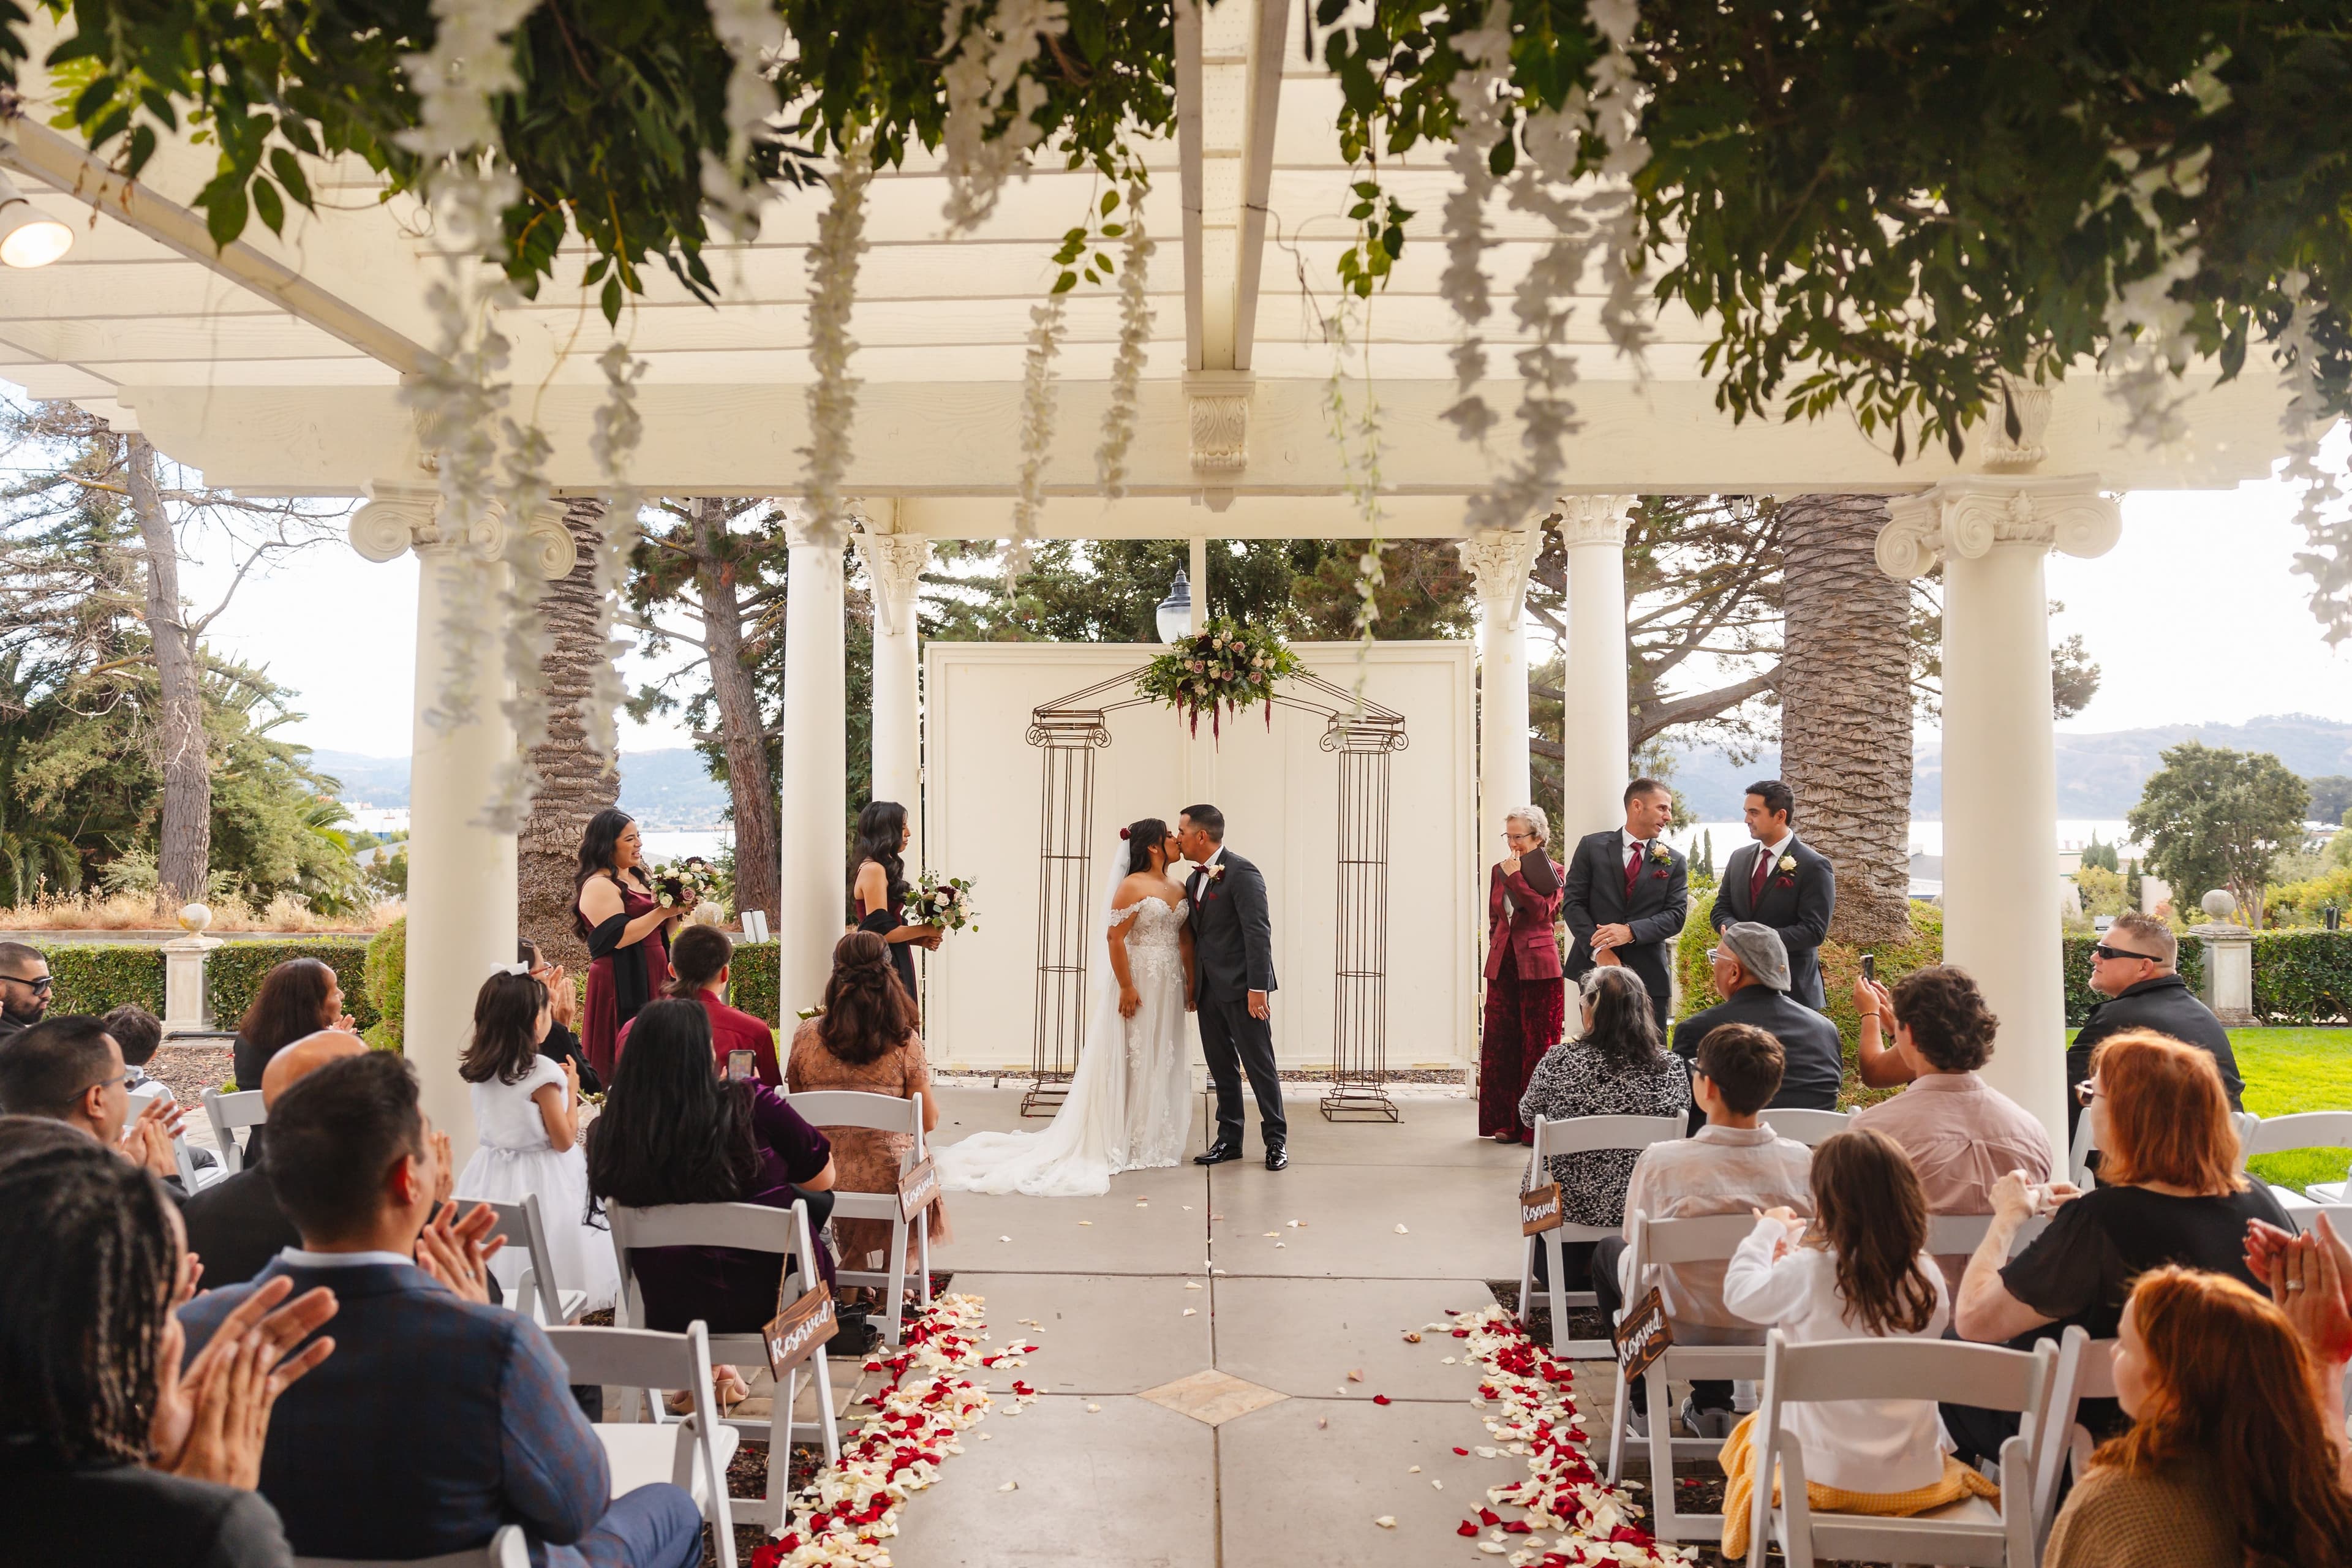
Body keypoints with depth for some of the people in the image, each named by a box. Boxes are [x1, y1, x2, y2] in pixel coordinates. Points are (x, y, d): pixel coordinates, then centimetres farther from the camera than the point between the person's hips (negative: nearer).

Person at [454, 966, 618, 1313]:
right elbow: (564, 1140, -14)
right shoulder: (541, 1072, -19)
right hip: (541, 1182, -7)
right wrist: (572, 1089, -3)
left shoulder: (480, 1069, 0)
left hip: (492, 1175, 7)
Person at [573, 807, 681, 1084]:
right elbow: (619, 936, -21)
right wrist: (662, 912, -17)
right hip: (623, 985, -9)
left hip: (652, 981, 9)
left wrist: (674, 914, 4)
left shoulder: (637, 878, 16)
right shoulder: (599, 885, -11)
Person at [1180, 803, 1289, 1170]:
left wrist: (1258, 987, -21)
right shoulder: (1193, 881, 13)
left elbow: (1259, 933, -17)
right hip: (1208, 990, 8)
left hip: (1242, 988, -8)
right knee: (1221, 1067, 12)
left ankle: (1276, 1140, 11)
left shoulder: (1242, 873, -13)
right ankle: (1229, 1139, 21)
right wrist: (1192, 987, 15)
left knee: (1259, 1065, 0)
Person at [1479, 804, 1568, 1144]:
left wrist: (1515, 876, -14)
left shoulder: (1551, 871, -1)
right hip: (1503, 965, 5)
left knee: (1538, 1043, -1)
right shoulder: (1498, 871, 14)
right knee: (1500, 1042, 4)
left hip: (1538, 966, -5)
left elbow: (1542, 910, -17)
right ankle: (1506, 1122, 11)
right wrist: (1496, 952, 13)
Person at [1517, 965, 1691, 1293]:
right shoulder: (1670, 1068, -16)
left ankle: (1569, 1271, 34)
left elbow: (1528, 1115, -4)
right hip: (1640, 1206, 3)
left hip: (1569, 1204, -3)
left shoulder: (1560, 1060, -21)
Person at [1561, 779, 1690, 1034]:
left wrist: (1631, 931, -16)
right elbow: (1572, 902, 0)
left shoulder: (1674, 861, 9)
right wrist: (1598, 950, -13)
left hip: (1649, 975, 1)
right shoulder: (1592, 846, 4)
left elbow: (1676, 915, 0)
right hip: (1596, 968, -1)